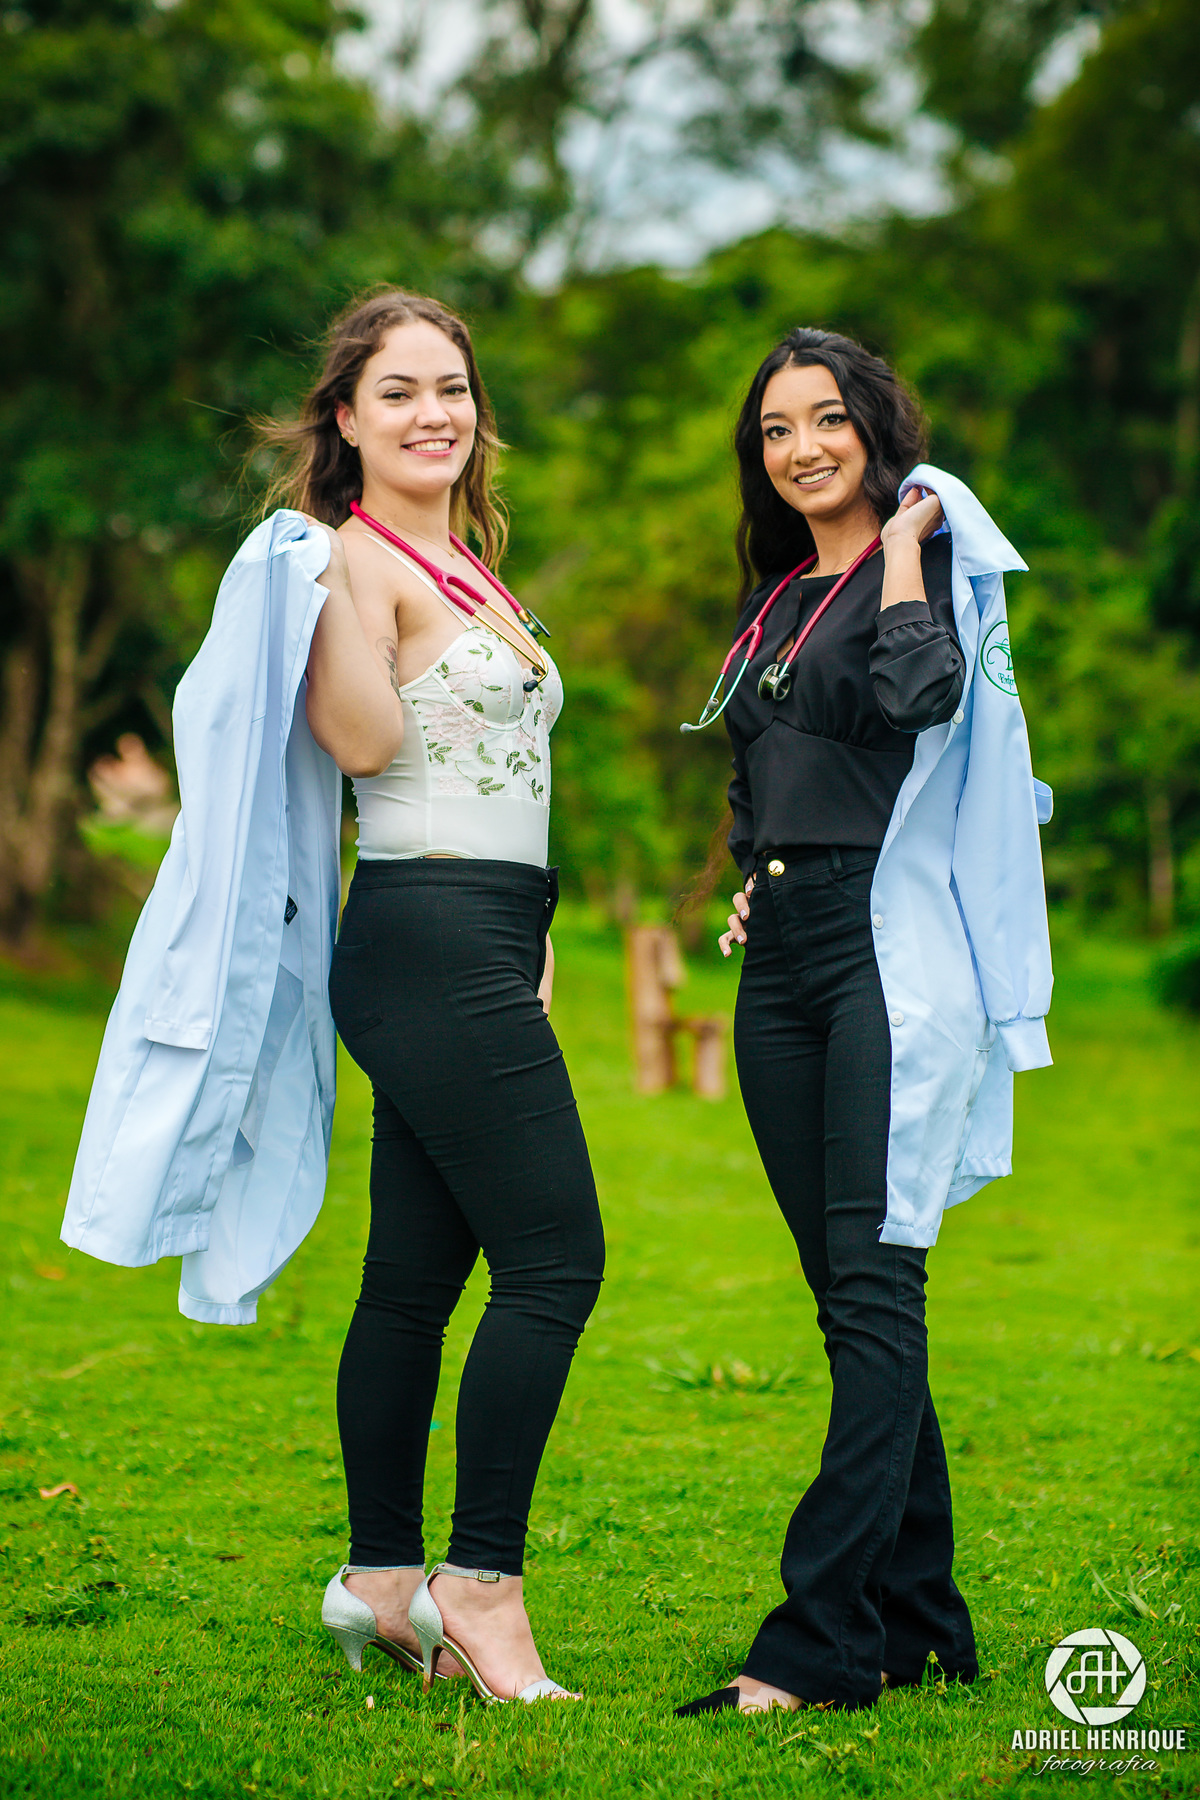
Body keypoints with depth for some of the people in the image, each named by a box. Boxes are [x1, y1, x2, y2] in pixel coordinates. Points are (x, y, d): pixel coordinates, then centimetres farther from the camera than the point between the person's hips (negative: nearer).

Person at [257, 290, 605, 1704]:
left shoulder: (467, 565, 21)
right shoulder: (360, 556, -7)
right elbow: (362, 740, -21)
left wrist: (530, 941, 21)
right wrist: (323, 581, -26)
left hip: (481, 948, 9)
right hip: (429, 938, -9)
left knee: (416, 1274, 10)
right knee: (555, 1257, -11)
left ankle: (384, 1583, 15)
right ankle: (481, 1583, -6)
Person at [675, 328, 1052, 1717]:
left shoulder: (930, 554, -1)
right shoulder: (775, 601, 20)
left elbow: (919, 694, -22)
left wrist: (901, 542, -10)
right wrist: (756, 883, 14)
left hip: (892, 946, -8)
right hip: (781, 962, 8)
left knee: (873, 1291, -13)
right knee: (847, 1301, 7)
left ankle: (825, 1639, -16)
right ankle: (920, 1618, 14)